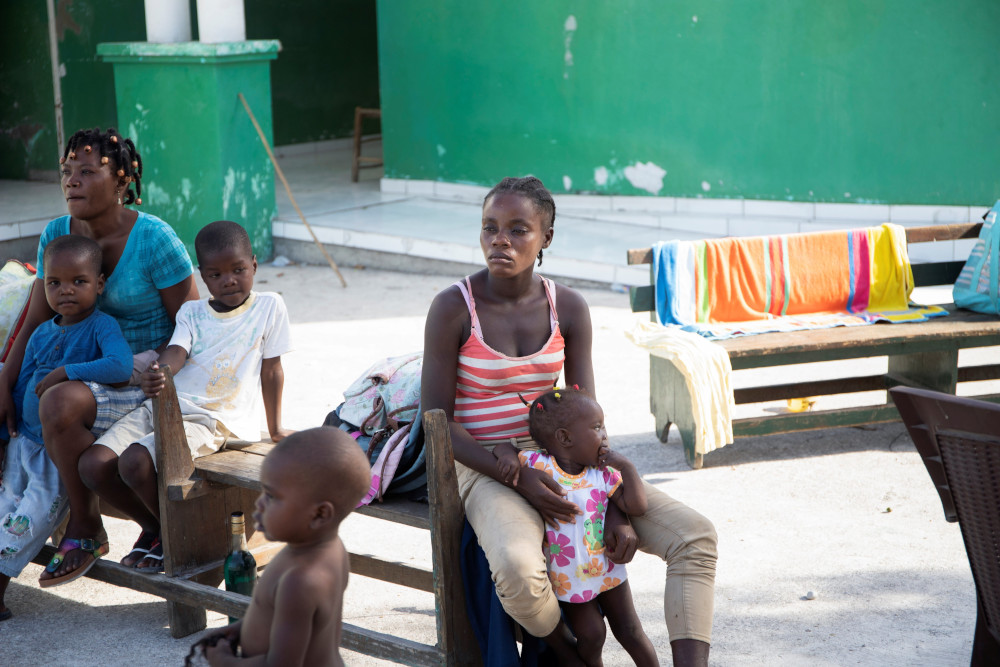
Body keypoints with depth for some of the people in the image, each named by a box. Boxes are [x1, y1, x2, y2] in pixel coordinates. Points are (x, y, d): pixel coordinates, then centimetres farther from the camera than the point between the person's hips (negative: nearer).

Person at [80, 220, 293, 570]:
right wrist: (157, 372, -29)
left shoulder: (269, 306, 5)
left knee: (134, 462, -30)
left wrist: (275, 428, 16)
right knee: (93, 464, -15)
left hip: (209, 418, -5)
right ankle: (153, 527, 10)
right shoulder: (191, 312, 15)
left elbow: (271, 370, 9)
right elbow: (177, 351, -5)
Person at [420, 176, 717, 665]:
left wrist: (615, 507, -11)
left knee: (695, 536, -11)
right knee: (517, 569, -37)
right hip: (485, 468, -5)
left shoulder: (568, 308, 0)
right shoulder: (453, 308, -11)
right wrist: (518, 477, -21)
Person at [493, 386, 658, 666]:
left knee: (630, 632, 10)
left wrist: (626, 467, -16)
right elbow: (502, 446, -5)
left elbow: (636, 507, -10)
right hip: (568, 577, -3)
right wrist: (508, 455, -28)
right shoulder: (537, 465, -15)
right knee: (590, 636, -3)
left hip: (607, 568, 3)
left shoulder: (603, 474, -7)